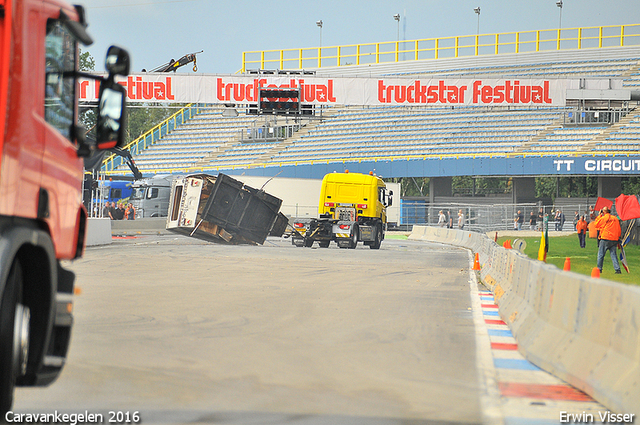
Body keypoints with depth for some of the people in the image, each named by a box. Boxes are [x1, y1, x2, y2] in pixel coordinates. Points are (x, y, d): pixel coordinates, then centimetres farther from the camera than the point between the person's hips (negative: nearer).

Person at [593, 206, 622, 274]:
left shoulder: (603, 218, -5)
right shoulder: (615, 218, 8)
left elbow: (596, 225, 12)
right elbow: (619, 230, 11)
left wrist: (599, 216, 15)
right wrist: (617, 237, 22)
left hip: (605, 239, -4)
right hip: (614, 239, 4)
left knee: (601, 254, 7)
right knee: (613, 254, 5)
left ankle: (599, 269, 8)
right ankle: (617, 269, -5)